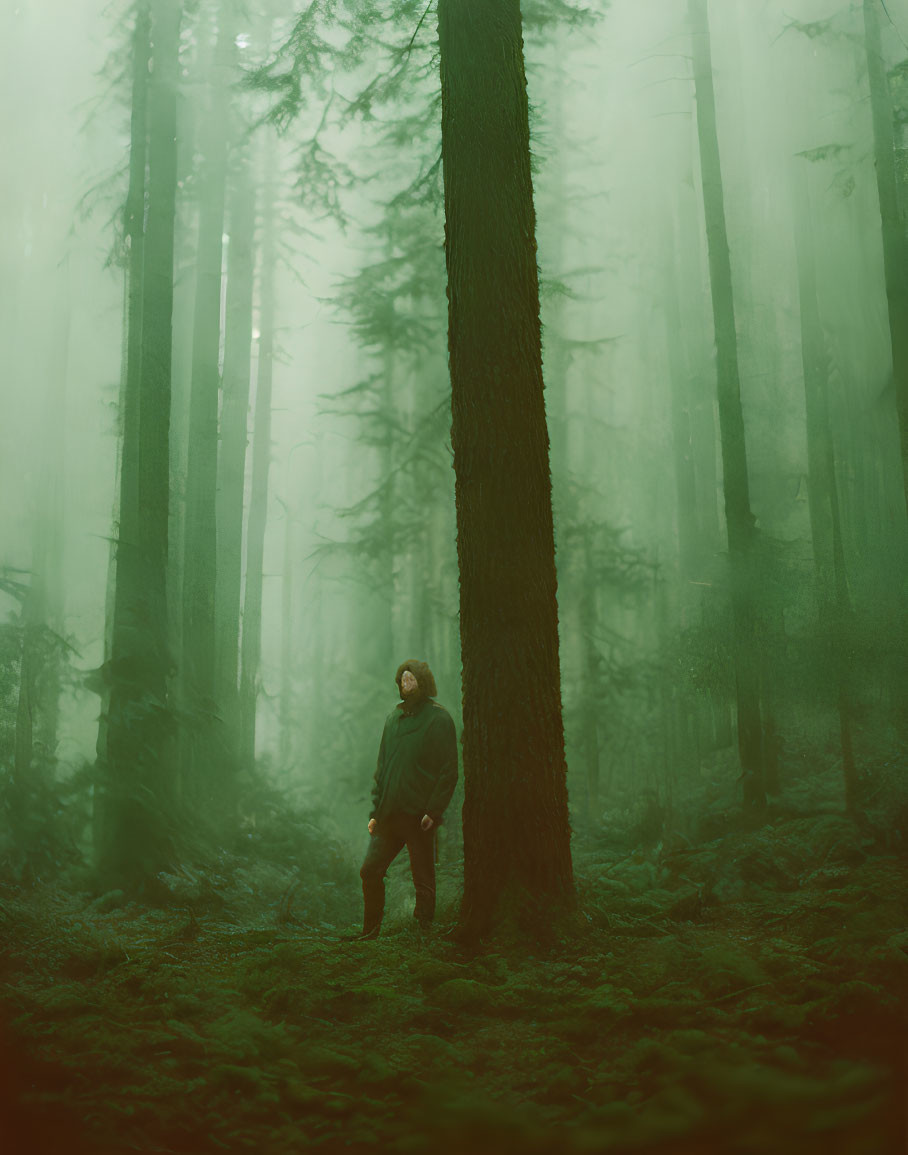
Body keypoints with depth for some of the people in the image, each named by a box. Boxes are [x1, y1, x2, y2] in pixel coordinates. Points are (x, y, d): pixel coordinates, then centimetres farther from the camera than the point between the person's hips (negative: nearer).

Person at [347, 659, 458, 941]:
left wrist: (433, 811, -15)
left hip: (418, 816, -6)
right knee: (370, 871, 6)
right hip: (389, 815, 6)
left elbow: (449, 771, -8)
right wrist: (375, 810, 11)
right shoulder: (393, 717, 14)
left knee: (423, 881, 1)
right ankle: (370, 930, 20)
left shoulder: (438, 719, -4)